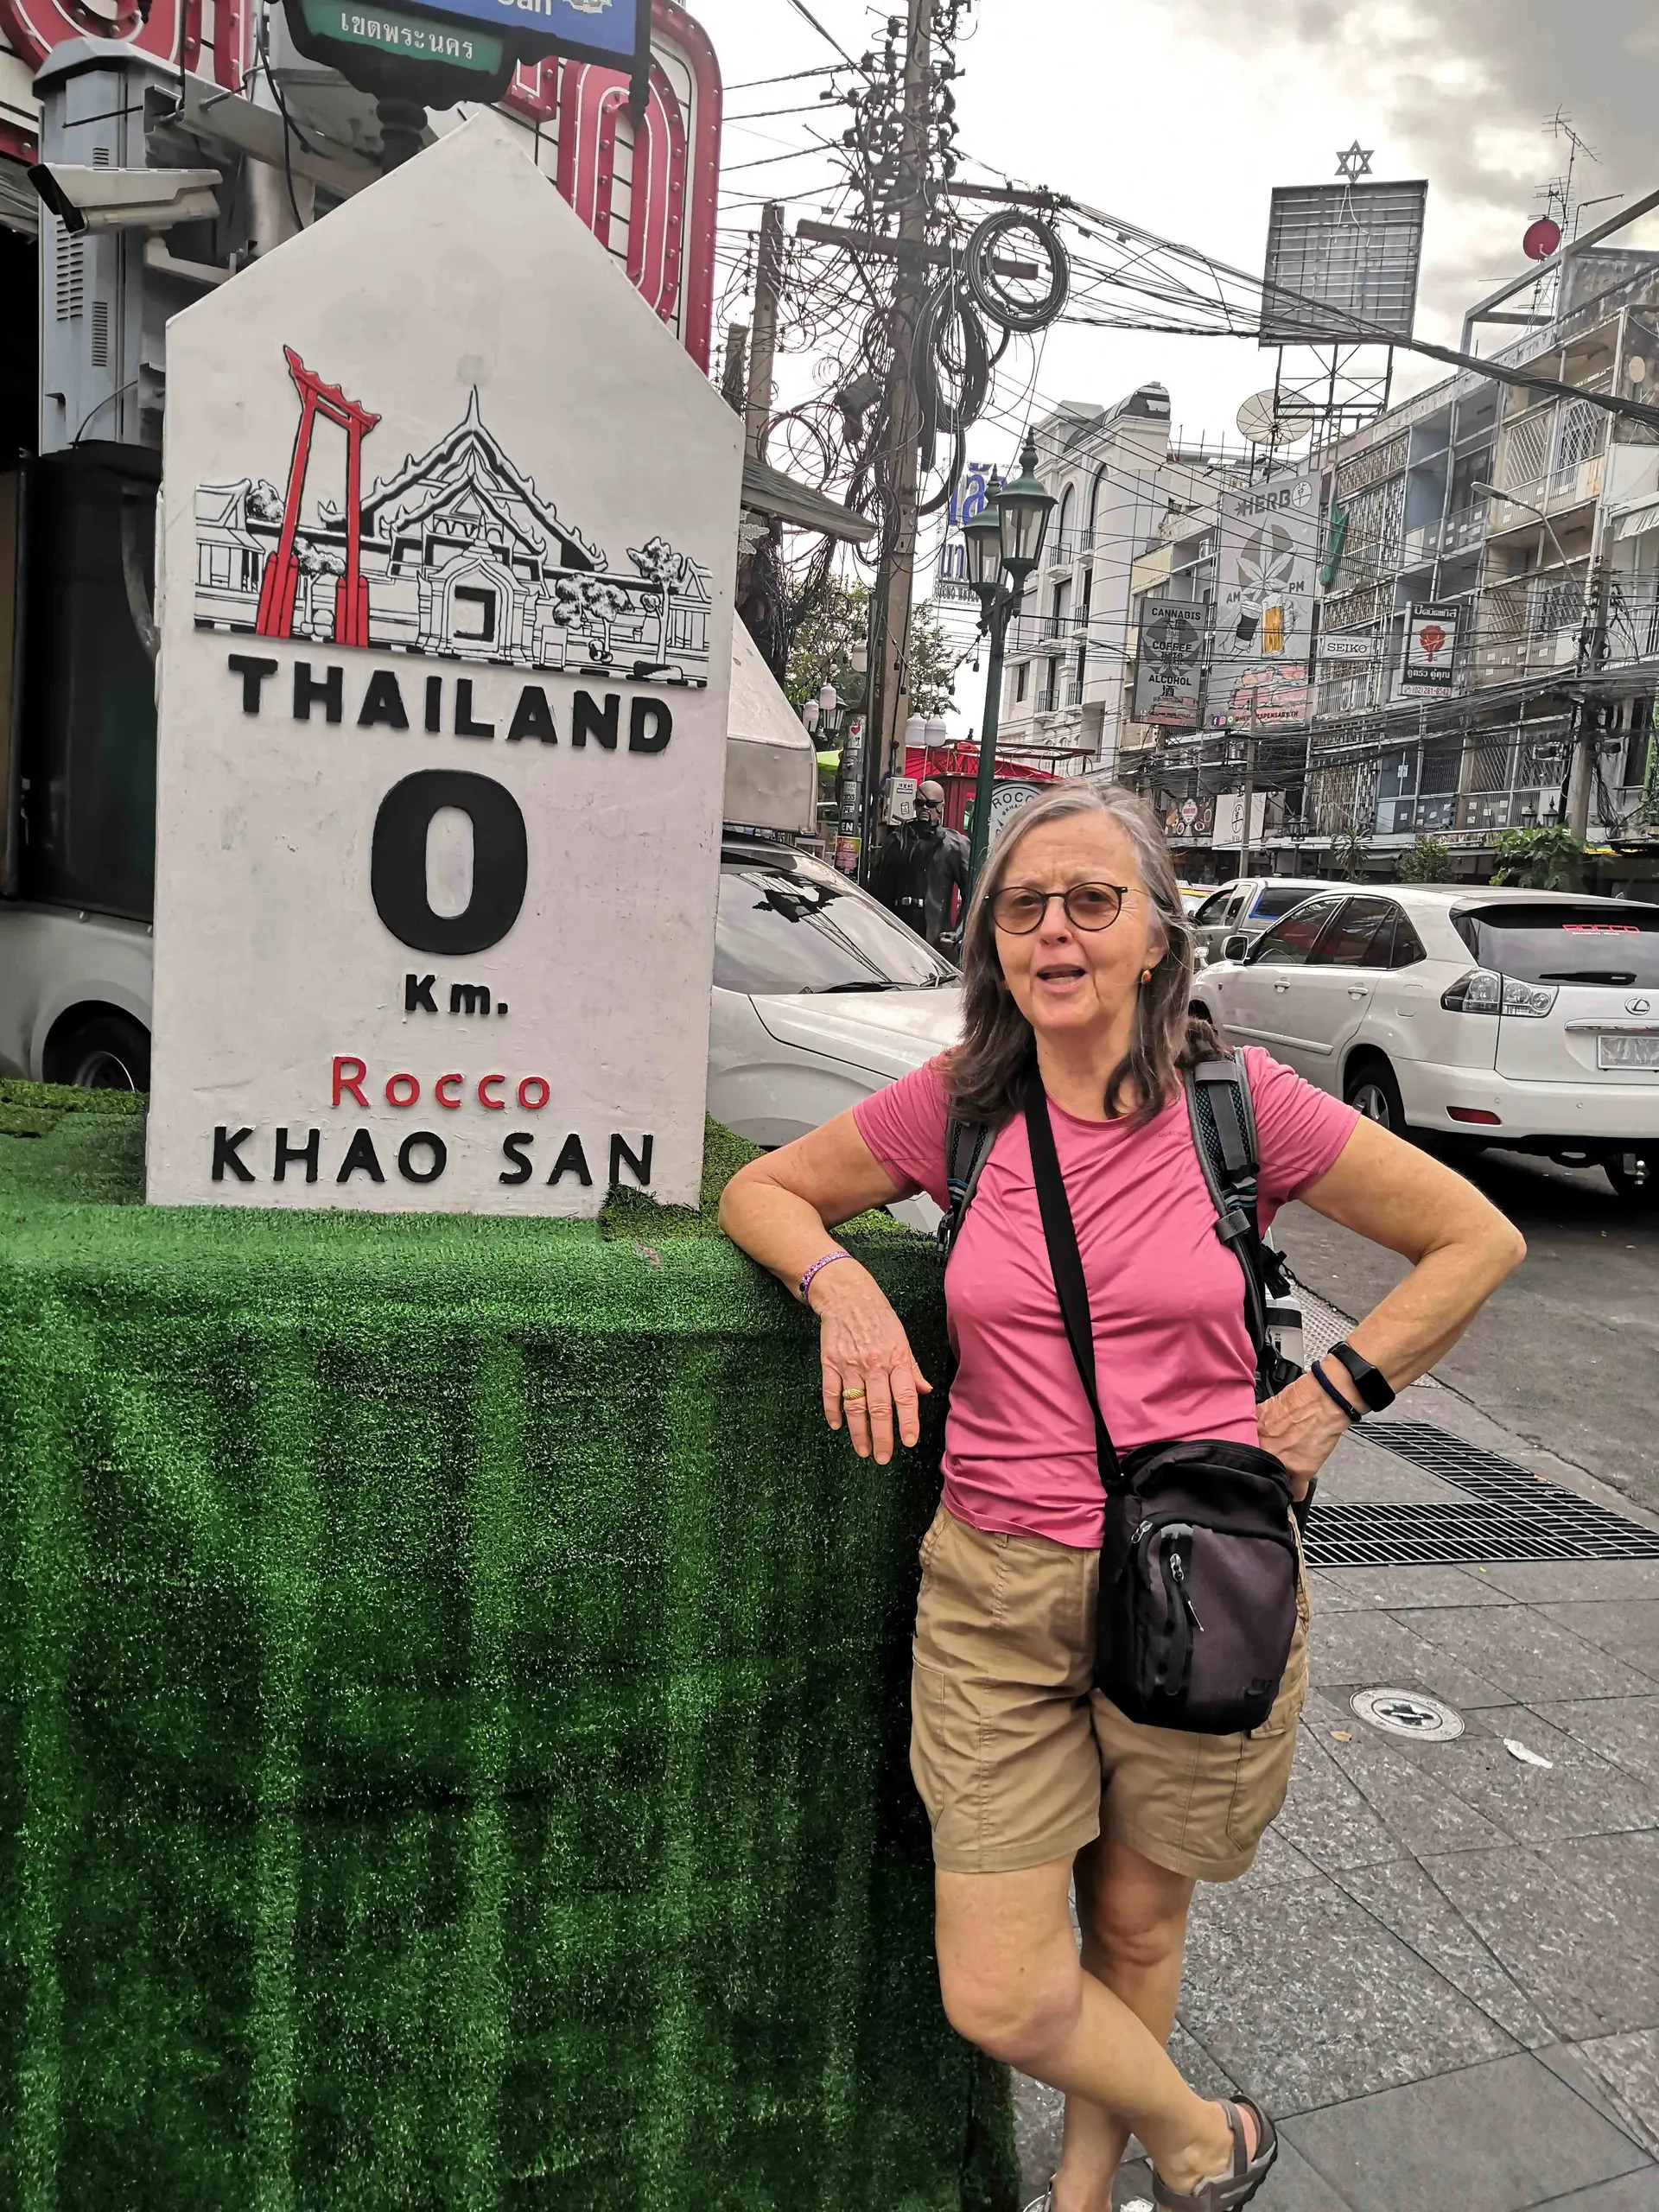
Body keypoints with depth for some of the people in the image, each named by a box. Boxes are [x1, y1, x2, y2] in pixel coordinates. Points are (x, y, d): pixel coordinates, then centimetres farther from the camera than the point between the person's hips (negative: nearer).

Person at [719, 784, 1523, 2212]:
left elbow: (1477, 1241, 3)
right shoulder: (958, 1105, -4)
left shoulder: (1240, 1102, -7)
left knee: (1137, 1926, 17)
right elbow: (763, 1191, 8)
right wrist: (841, 1281, -13)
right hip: (997, 1591, 1)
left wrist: (1331, 1398, -4)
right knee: (998, 1999, 4)